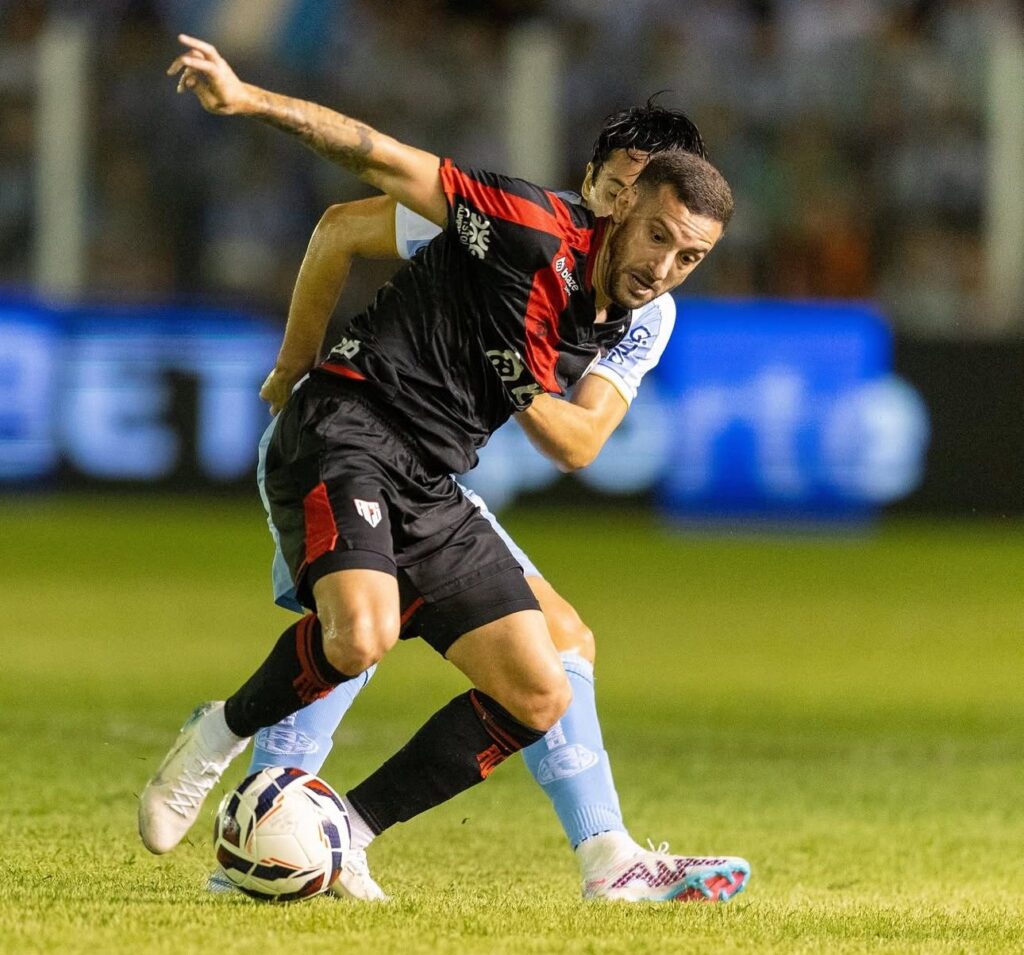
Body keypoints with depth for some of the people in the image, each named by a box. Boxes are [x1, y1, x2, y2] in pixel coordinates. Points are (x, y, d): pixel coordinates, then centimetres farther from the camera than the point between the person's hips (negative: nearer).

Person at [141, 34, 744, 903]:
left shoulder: (617, 330, 11)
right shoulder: (536, 231, -12)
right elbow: (388, 162, -13)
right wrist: (249, 100, -19)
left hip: (432, 491, 8)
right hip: (344, 436, -8)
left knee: (538, 698, 1)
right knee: (360, 635, -34)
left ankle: (340, 838, 6)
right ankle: (217, 739, -5)